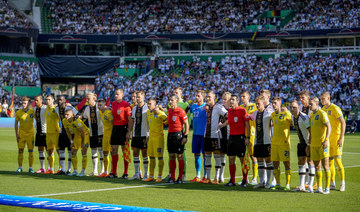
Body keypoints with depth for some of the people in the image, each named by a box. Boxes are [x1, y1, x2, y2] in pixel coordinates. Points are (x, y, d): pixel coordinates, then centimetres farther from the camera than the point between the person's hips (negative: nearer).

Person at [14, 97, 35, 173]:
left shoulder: (32, 112, -1)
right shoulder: (18, 112, 1)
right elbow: (16, 124, 7)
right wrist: (16, 134, 0)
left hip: (30, 134, -1)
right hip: (21, 134, 1)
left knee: (31, 151, 0)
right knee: (20, 151, 0)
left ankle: (30, 168, 6)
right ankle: (20, 167, 8)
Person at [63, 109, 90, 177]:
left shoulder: (77, 121, -33)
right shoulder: (64, 121, -11)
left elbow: (82, 132, -25)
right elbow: (68, 132, 4)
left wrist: (83, 143, -18)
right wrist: (71, 141, 5)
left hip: (85, 134, -7)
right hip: (77, 135, 7)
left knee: (83, 152, -12)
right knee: (73, 152, 4)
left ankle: (83, 172, -8)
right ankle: (75, 171, 13)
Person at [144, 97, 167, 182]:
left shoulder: (160, 112, -10)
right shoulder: (148, 112, 11)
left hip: (159, 137, -7)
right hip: (151, 137, 7)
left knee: (160, 157, -3)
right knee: (151, 157, 9)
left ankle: (159, 176, 2)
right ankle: (151, 176, 15)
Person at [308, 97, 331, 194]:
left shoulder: (322, 114, -9)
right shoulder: (311, 115, 15)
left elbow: (329, 127, -16)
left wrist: (326, 140, -26)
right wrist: (309, 143, 21)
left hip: (322, 144, -8)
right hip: (314, 145, 8)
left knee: (325, 166, -5)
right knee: (317, 166, 9)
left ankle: (327, 188, -2)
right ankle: (319, 188, 15)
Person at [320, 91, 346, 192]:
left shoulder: (335, 108, -12)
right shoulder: (323, 109, 11)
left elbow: (343, 123, -15)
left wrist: (341, 138, -20)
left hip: (336, 137, -7)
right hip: (328, 138, 7)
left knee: (337, 160, -10)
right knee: (329, 161, 6)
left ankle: (342, 183, 0)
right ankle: (332, 184, 12)